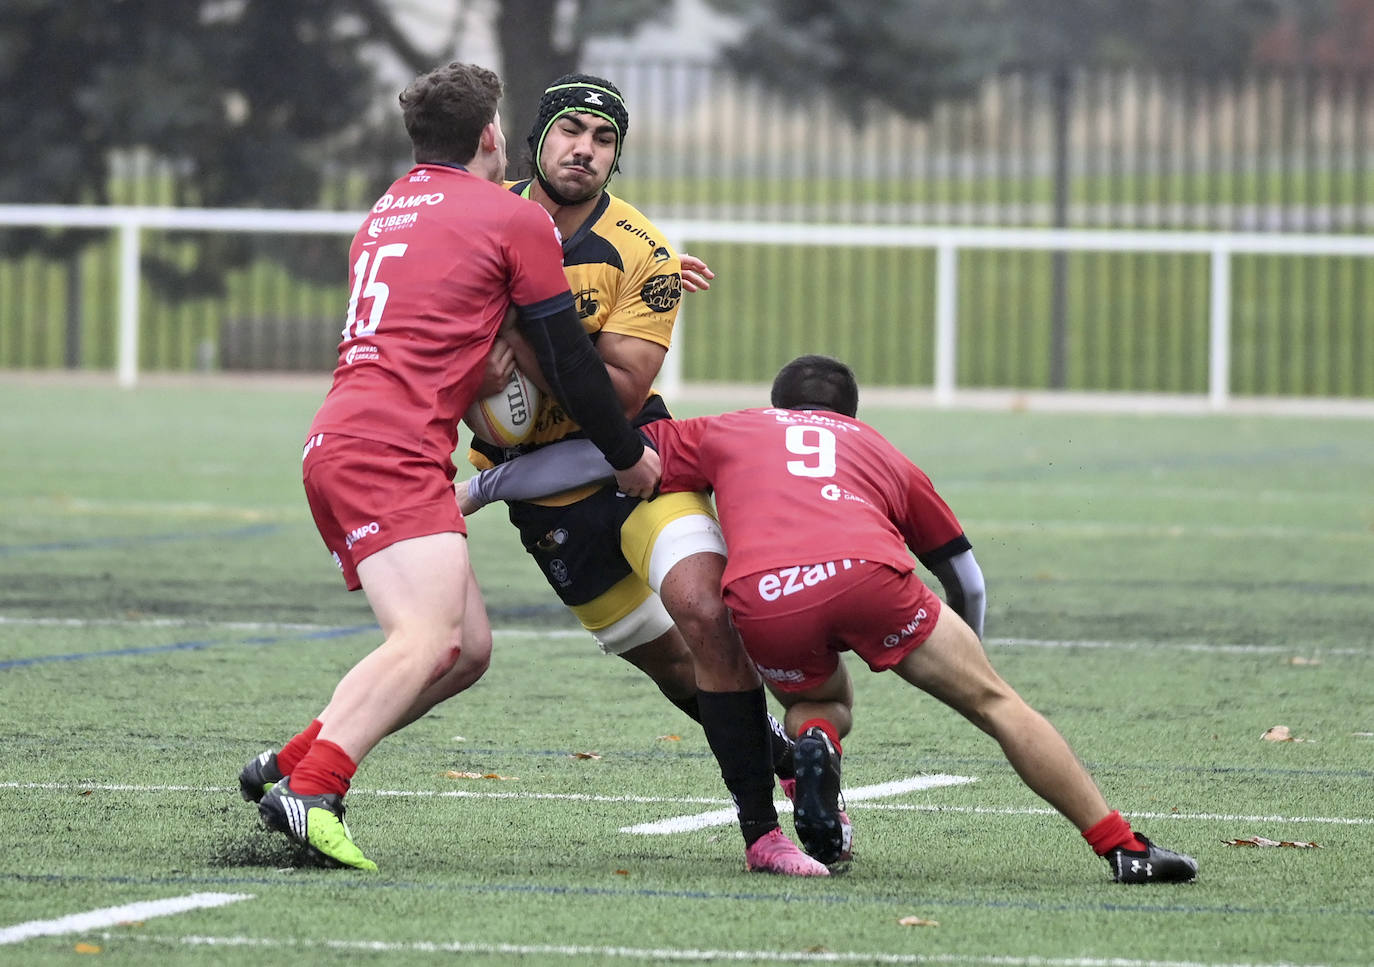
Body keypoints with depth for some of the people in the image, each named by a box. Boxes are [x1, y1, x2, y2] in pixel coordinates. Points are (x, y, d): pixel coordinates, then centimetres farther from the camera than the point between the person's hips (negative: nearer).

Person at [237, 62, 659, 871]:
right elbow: (568, 359, 4)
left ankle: (289, 766, 7)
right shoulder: (514, 220, 2)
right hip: (392, 453, -9)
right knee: (428, 641, -24)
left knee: (469, 650, 10)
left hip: (338, 444, 9)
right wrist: (629, 457, 18)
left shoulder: (390, 209, 26)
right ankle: (309, 793, -41)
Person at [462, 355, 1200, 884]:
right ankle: (1121, 847, 7)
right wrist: (967, 659, 60)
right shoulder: (880, 451, 36)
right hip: (867, 572, 0)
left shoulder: (728, 432, 34)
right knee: (995, 703, 13)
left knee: (819, 702, 30)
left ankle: (813, 745, -5)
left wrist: (475, 491, 40)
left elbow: (605, 454, 30)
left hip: (761, 597, 0)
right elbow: (966, 576, 42)